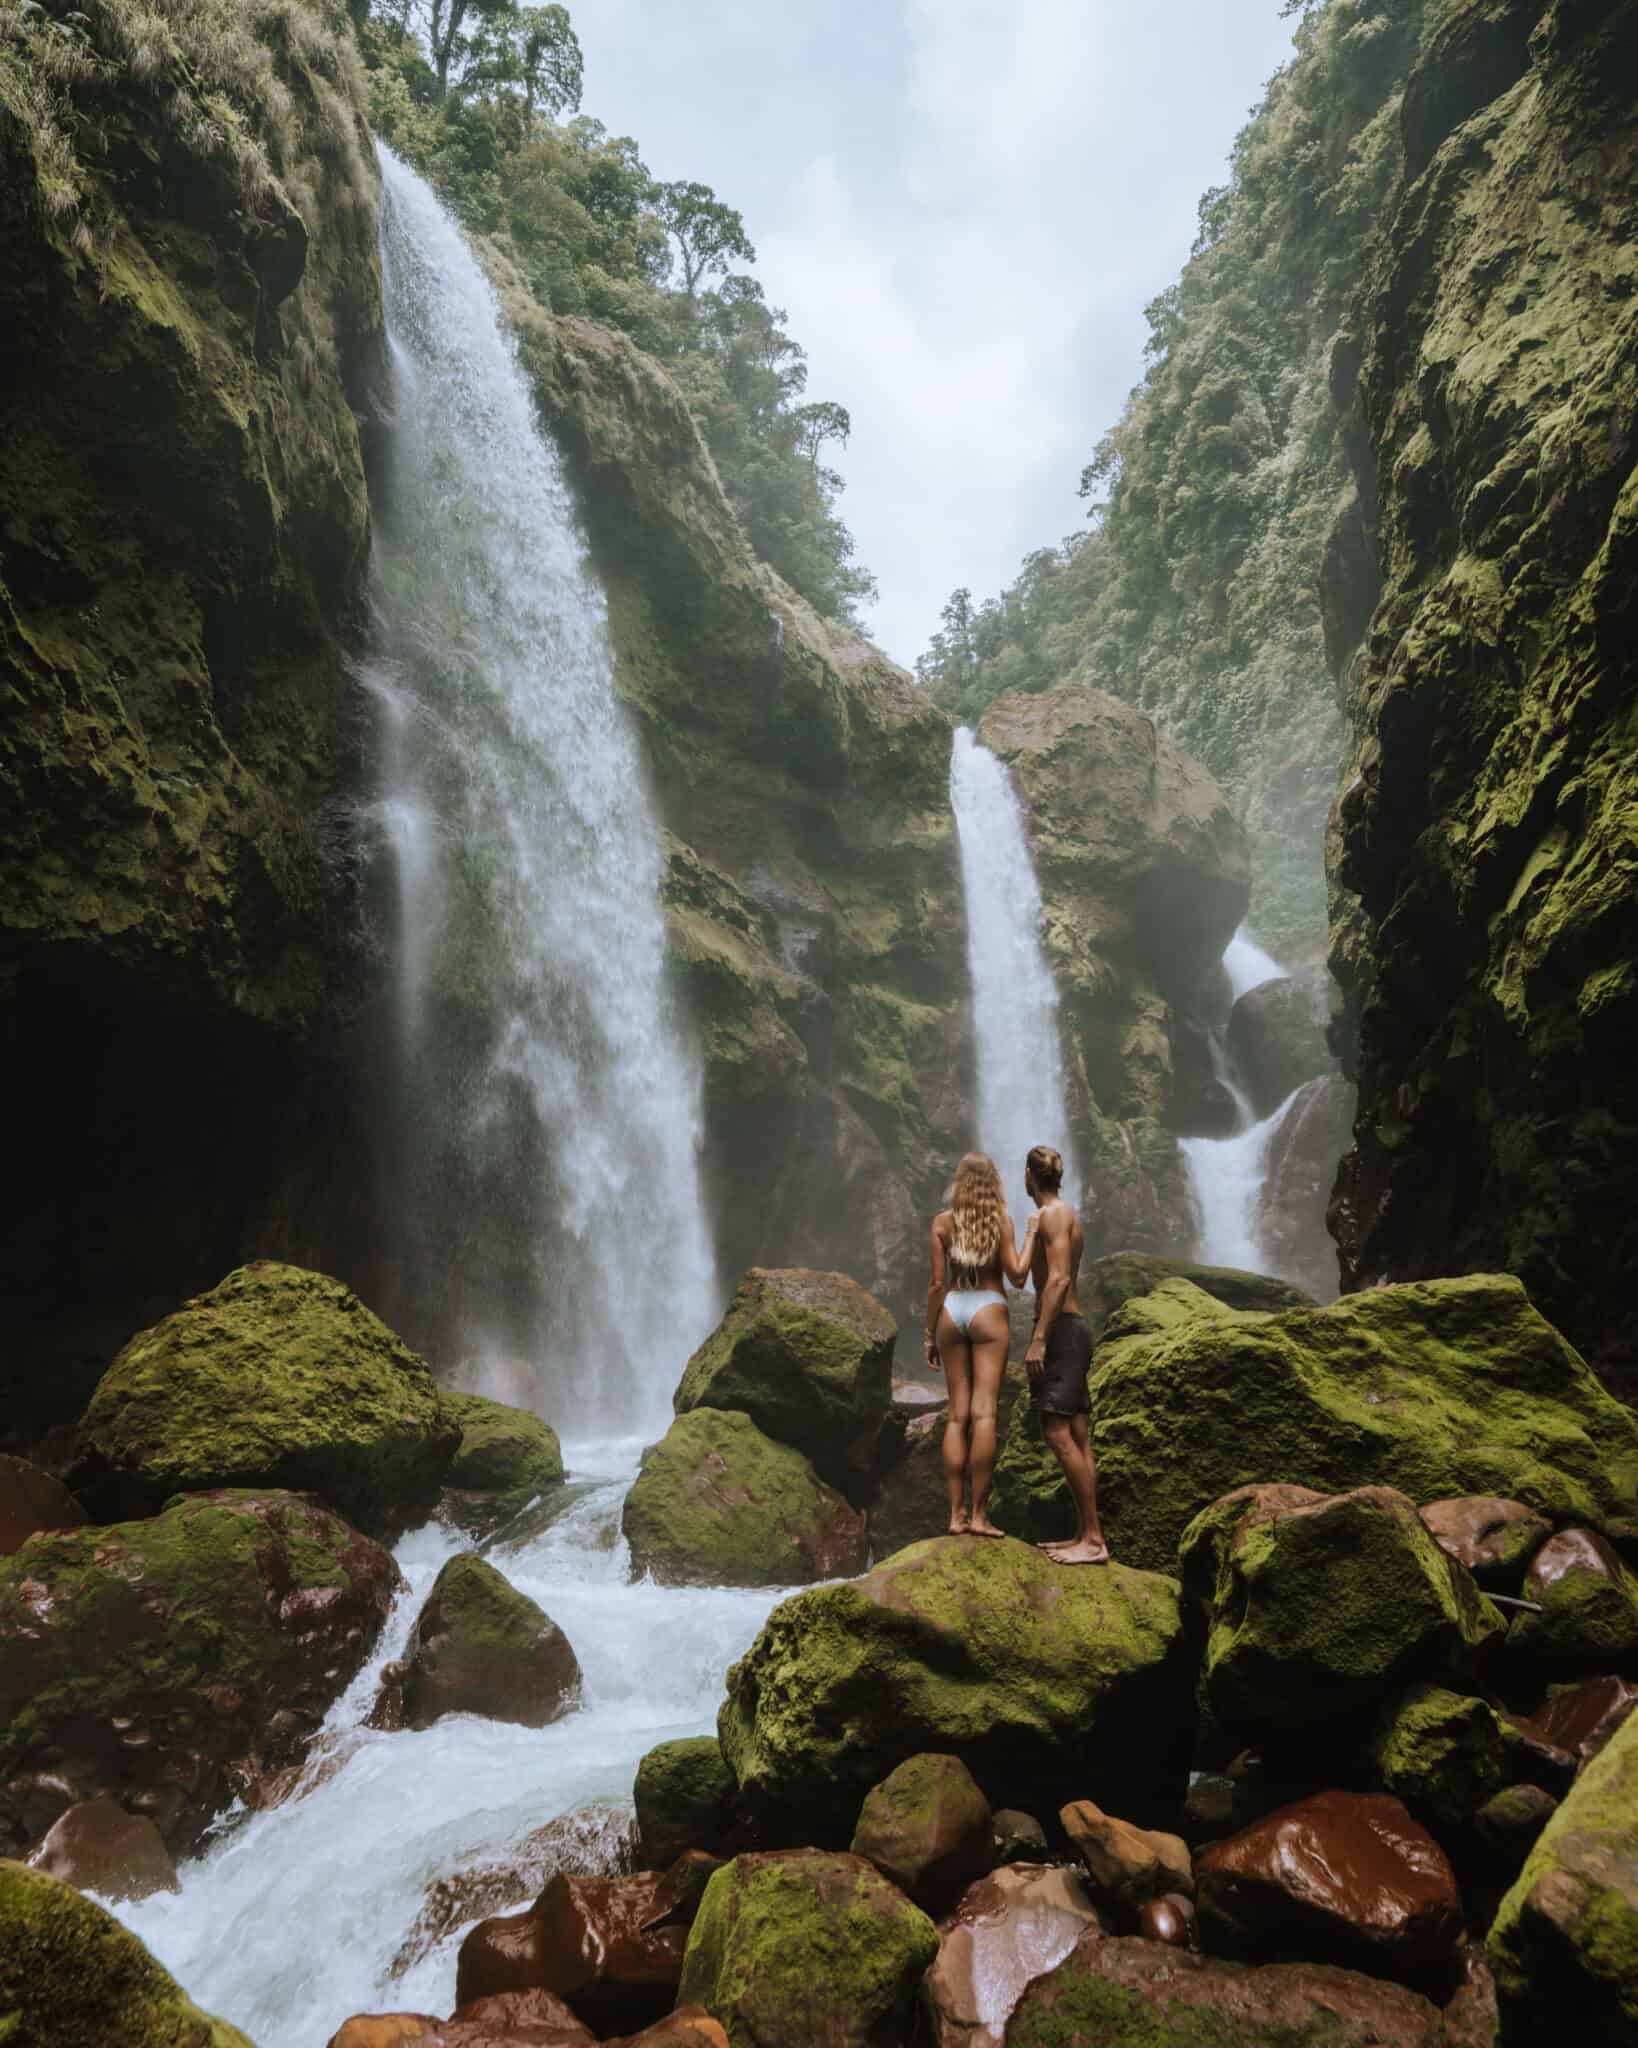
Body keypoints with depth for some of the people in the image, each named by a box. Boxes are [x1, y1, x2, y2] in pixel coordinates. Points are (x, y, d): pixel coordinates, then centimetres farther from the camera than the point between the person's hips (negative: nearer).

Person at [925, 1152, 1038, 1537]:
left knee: (957, 1414, 6)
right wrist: (1031, 1235, 7)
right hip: (988, 1310, -3)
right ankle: (979, 1515, -5)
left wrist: (930, 1334, 8)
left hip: (951, 1310, 3)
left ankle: (957, 1513, 5)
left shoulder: (943, 1221, 3)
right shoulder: (1000, 1220, -2)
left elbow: (937, 1283, 1)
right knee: (984, 1414, -5)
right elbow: (1017, 1277, -4)